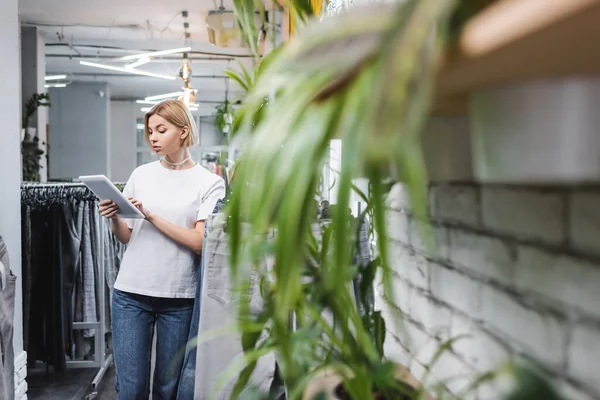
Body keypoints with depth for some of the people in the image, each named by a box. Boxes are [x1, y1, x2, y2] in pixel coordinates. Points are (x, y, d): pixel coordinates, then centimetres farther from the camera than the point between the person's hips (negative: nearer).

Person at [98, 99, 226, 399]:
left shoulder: (209, 183, 0)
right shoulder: (141, 175, 9)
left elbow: (200, 243, -10)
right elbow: (126, 237, 13)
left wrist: (152, 216, -14)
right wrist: (114, 219, -8)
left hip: (180, 296, -2)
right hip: (131, 292, 2)